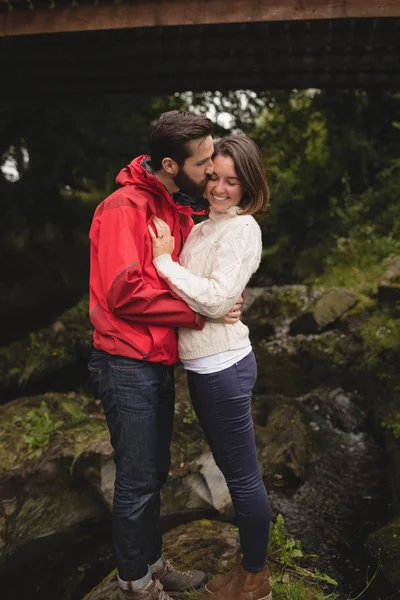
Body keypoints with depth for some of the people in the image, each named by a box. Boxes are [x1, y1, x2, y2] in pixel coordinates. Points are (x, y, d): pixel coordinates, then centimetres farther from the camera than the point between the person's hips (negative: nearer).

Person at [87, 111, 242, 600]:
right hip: (128, 366, -8)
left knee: (154, 473, 20)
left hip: (161, 364, 8)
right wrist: (198, 312, -18)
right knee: (137, 482, 5)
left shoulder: (181, 209, 11)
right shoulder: (126, 207, -17)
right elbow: (124, 292, -24)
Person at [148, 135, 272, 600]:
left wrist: (165, 260, -16)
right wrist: (165, 255, 0)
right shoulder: (203, 228, 13)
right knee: (233, 471, 20)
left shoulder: (242, 229, -12)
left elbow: (216, 300, -21)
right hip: (202, 365, 9)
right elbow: (187, 293, 12)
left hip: (223, 366, -9)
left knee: (243, 475, 6)